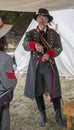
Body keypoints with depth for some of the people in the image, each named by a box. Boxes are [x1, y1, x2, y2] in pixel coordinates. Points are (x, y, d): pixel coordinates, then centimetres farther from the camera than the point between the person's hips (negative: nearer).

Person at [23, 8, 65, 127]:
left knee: (54, 90, -2)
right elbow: (25, 45, -18)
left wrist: (49, 53, -24)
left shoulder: (54, 33, 2)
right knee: (37, 91, 7)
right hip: (35, 65, 1)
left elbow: (59, 48, -5)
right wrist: (35, 44, -40)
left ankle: (58, 116, 12)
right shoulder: (30, 33, 0)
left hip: (49, 65, 0)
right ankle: (43, 115, 22)